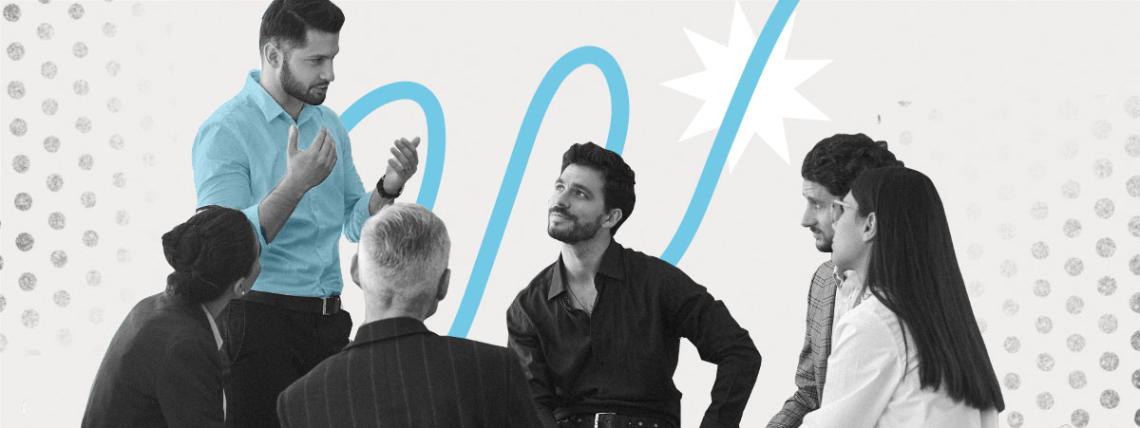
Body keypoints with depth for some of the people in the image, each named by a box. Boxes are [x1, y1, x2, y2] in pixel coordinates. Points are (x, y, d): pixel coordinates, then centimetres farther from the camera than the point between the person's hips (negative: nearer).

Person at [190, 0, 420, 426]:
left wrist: (389, 187, -5)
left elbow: (355, 225, 15)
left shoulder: (329, 124, 11)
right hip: (260, 320, -6)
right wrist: (295, 183, -31)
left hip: (327, 320, 6)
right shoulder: (225, 131, -11)